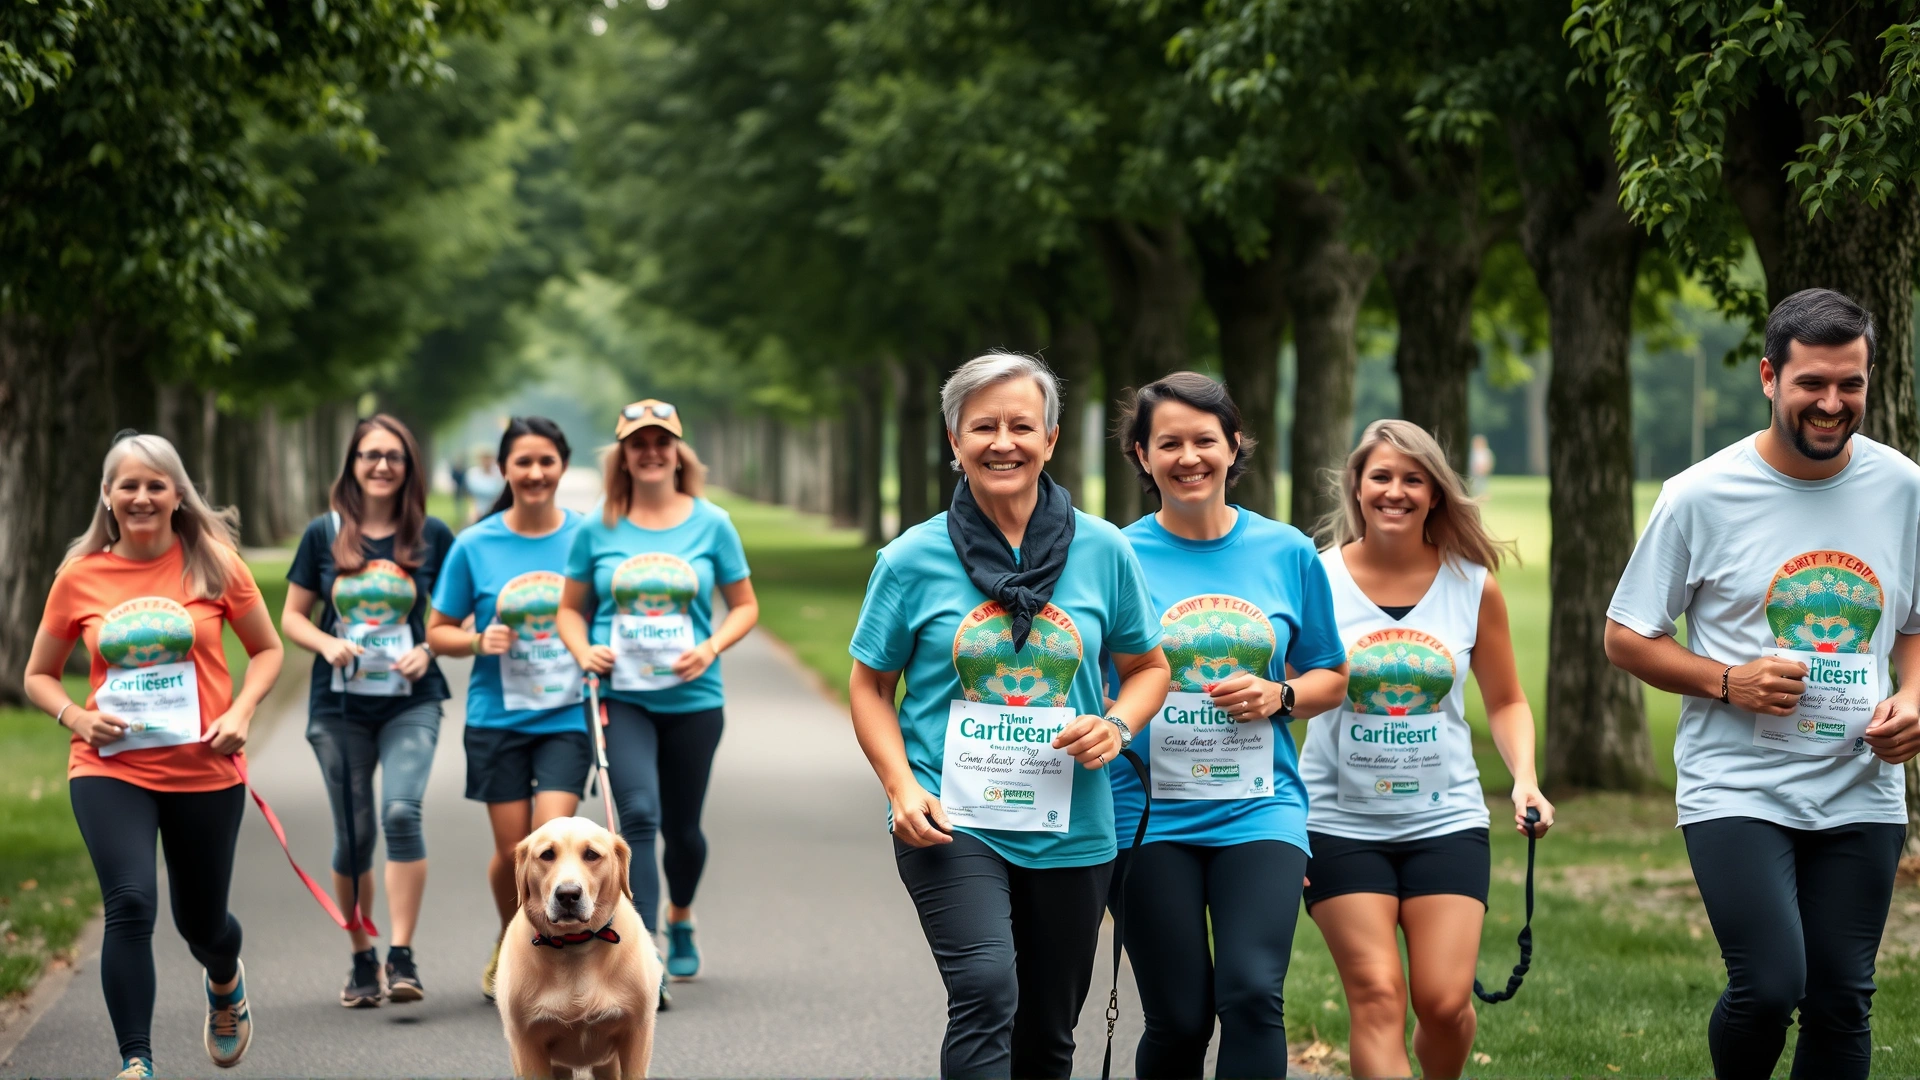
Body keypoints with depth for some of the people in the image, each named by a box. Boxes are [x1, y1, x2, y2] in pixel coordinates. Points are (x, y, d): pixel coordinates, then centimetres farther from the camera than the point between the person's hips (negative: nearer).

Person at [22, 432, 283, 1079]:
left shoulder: (213, 564, -2)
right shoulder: (79, 578, 0)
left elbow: (267, 650, 8)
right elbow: (38, 675, 10)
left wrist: (240, 712, -9)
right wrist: (77, 717, -9)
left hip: (204, 770, 1)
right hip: (110, 769, 0)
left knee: (201, 923, 14)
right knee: (130, 904, -20)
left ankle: (225, 980, 52)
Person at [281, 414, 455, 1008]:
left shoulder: (433, 536, 3)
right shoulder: (324, 534, 4)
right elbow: (292, 617, 10)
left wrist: (427, 651, -9)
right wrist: (326, 644, -10)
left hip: (410, 702, -1)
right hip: (340, 704, 1)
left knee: (402, 812, -21)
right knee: (353, 835, 4)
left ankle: (403, 957, -18)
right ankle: (363, 960, 20)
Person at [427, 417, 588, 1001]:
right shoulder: (475, 546, -1)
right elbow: (438, 632, 6)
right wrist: (479, 641, -13)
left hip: (567, 717, 0)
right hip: (498, 718, 0)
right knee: (513, 851, 4)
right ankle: (507, 947, 32)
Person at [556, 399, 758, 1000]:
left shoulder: (711, 525, 2)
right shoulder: (597, 531, 2)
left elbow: (745, 606, 8)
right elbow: (571, 609, 11)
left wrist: (711, 647, -10)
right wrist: (583, 652, -9)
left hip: (693, 701, 1)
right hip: (621, 698, -1)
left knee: (682, 827, 13)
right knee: (638, 816, -18)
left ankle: (680, 921, 42)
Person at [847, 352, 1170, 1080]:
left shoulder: (1102, 552, 2)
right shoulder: (912, 559, -2)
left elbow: (1147, 667, 13)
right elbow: (870, 685, 5)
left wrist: (1119, 726, -9)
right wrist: (902, 787, -10)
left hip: (1069, 832, 3)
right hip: (950, 824, -3)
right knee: (986, 992, -25)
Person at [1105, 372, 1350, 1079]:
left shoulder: (1286, 552, 6)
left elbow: (1331, 677, 15)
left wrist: (1278, 696, -5)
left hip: (1259, 809, 1)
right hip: (1149, 815, -1)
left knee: (1252, 994, -18)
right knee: (1179, 1018, 0)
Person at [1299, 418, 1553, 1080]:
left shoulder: (1474, 586, 2)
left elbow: (1506, 702, 12)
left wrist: (1525, 779, -6)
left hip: (1446, 819, 1)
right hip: (1341, 821, -1)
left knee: (1445, 1001, -6)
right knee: (1377, 997, -12)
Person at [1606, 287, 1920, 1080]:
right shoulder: (1701, 497, -6)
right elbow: (1626, 637, 2)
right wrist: (1728, 681, -14)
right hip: (1737, 790, -3)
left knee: (1842, 1002, 4)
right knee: (1768, 988, -16)